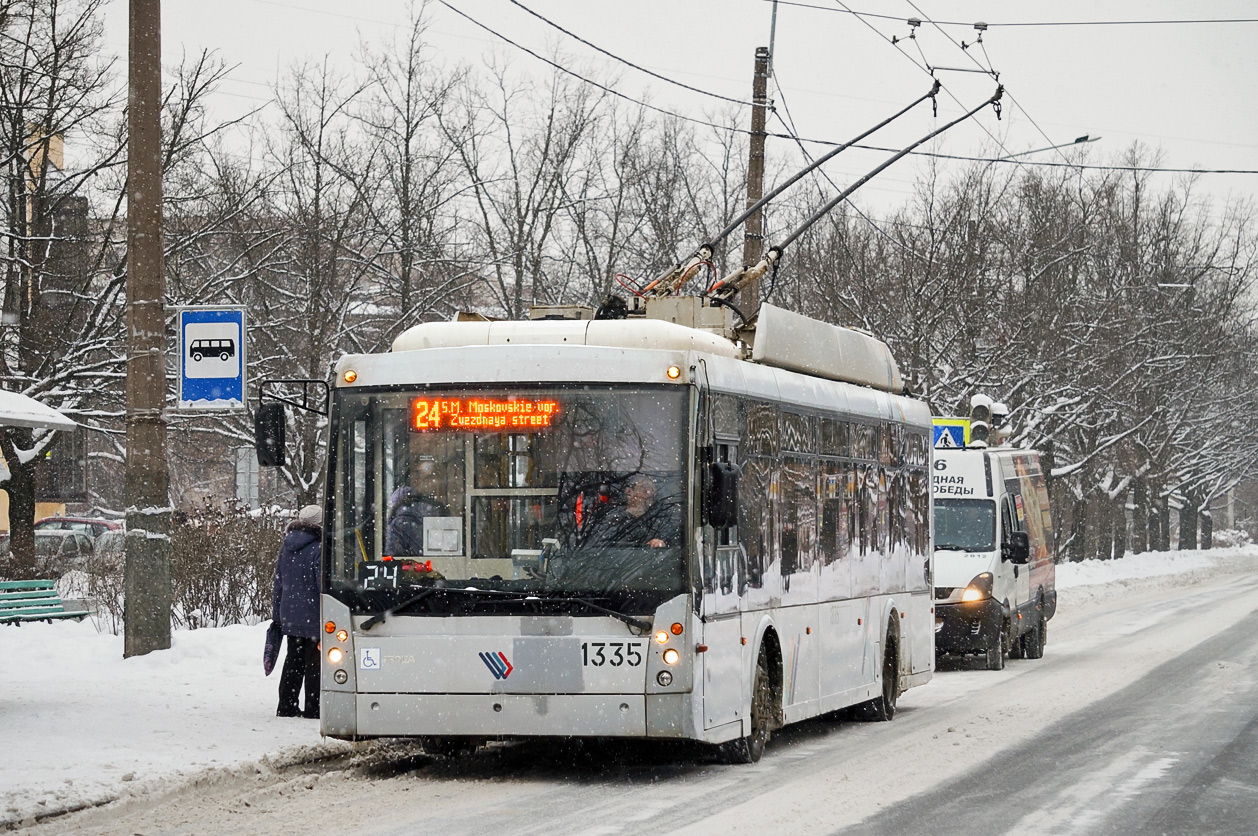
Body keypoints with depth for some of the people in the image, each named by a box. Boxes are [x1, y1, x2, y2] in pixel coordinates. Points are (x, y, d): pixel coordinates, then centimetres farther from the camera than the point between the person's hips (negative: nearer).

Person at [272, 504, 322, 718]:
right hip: (312, 617, -7)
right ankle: (312, 707, 2)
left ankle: (286, 706, 16)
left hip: (290, 616, 7)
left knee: (293, 661, 14)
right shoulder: (318, 550, -15)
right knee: (314, 662, 1)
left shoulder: (286, 547, 8)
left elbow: (278, 583, 14)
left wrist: (276, 614, 20)